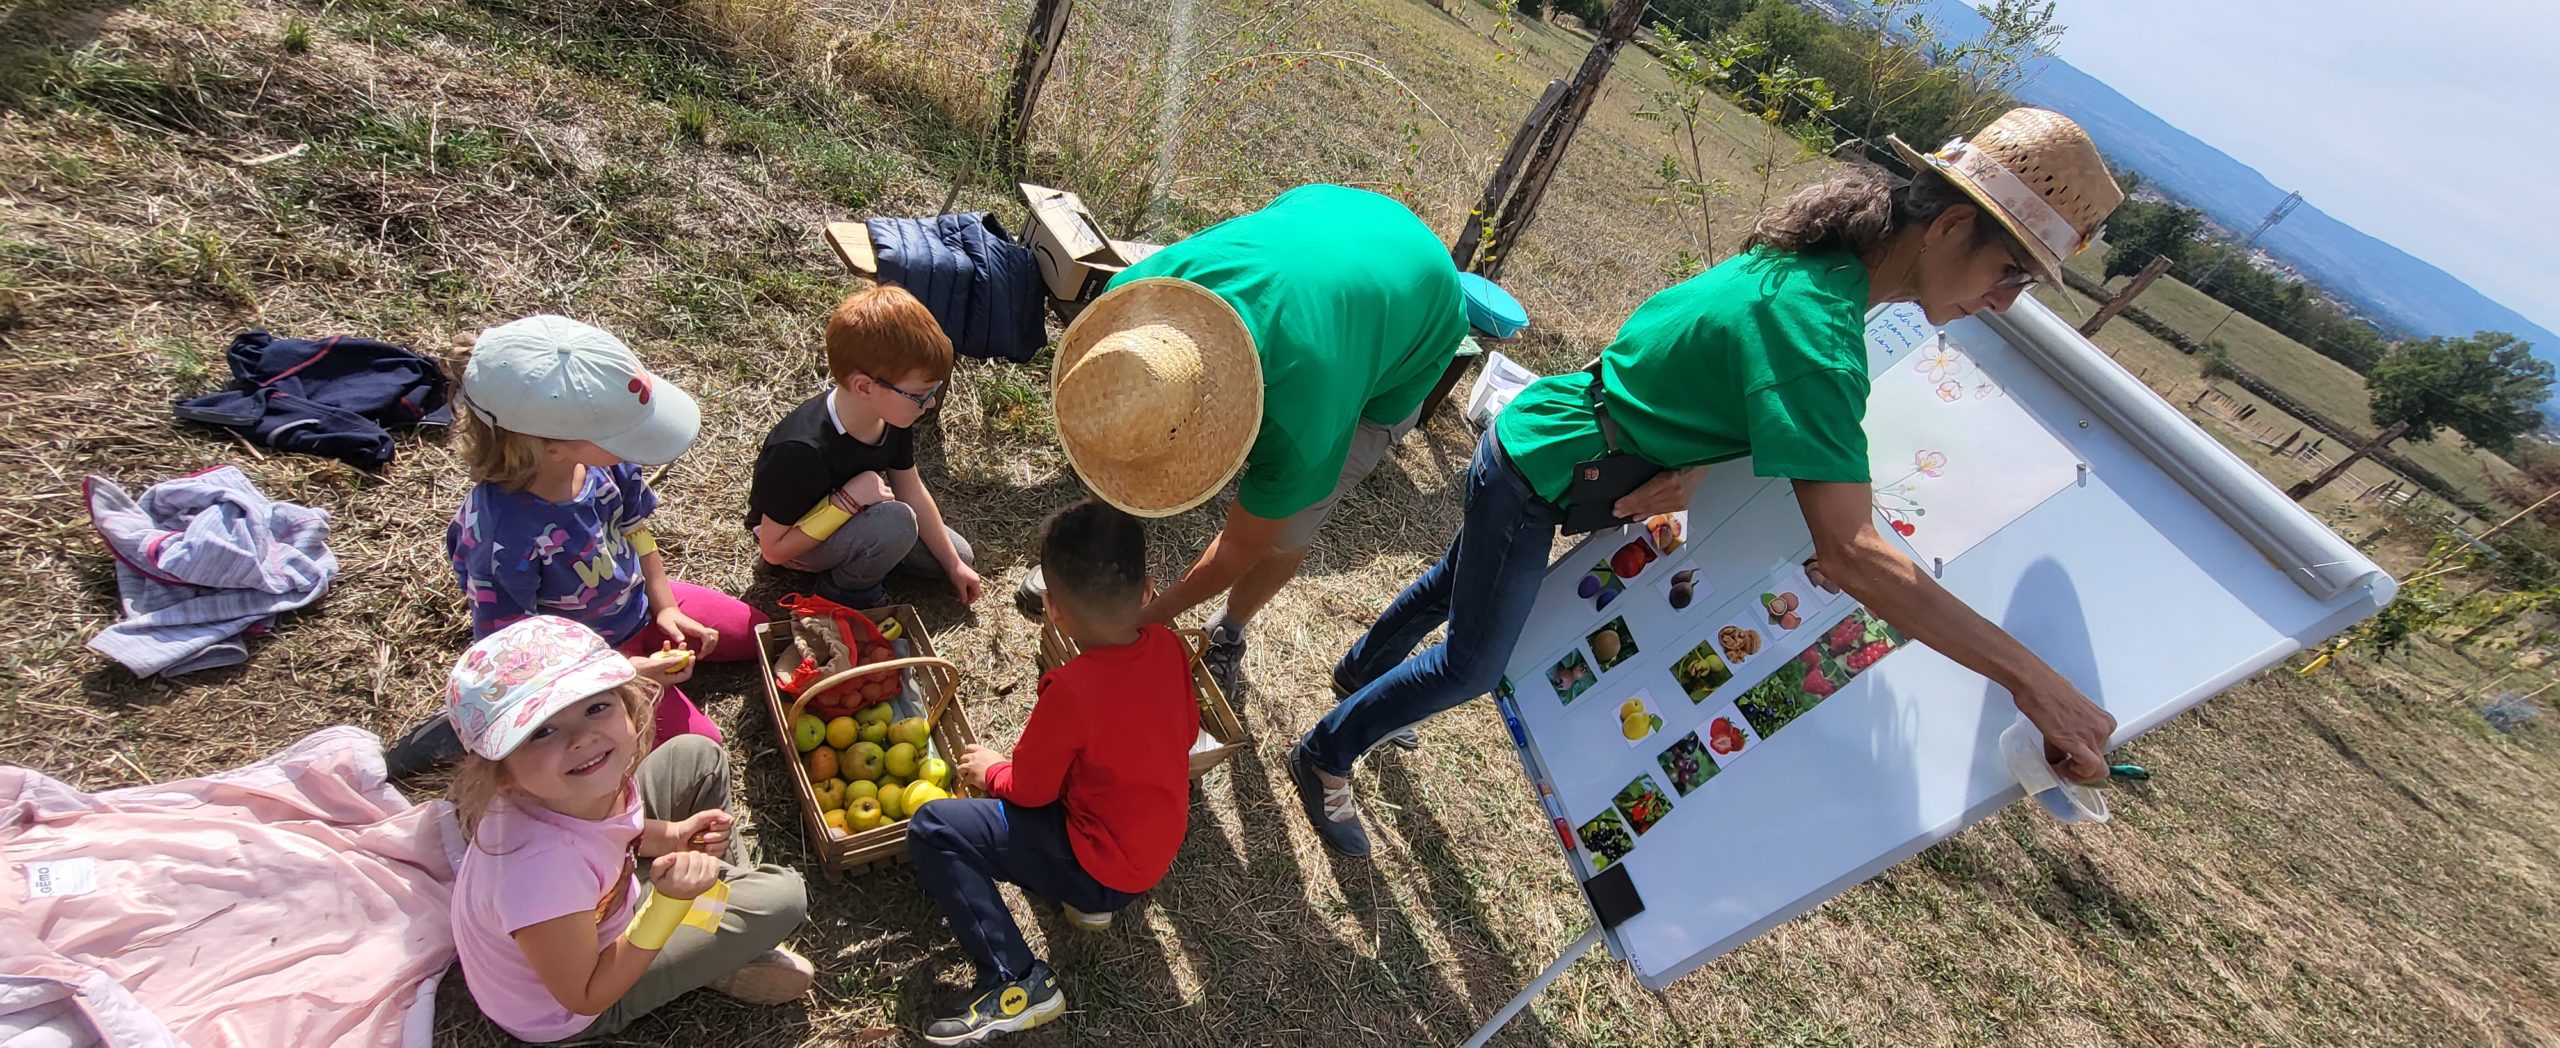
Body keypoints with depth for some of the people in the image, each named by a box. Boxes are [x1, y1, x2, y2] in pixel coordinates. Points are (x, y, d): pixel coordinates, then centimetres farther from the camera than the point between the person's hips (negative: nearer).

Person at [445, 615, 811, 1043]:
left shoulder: (594, 782, -24)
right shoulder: (540, 869, -43)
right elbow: (585, 998, -26)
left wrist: (670, 836, -12)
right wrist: (668, 903, -36)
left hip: (592, 905, 7)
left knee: (697, 755, 3)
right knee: (783, 896, -16)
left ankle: (733, 883, 20)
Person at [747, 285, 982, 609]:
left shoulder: (892, 416, -17)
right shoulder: (801, 451, -38)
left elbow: (913, 494, -5)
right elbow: (774, 548, -28)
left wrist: (955, 565, 0)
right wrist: (847, 500, -36)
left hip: (853, 513, 7)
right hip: (794, 545, -7)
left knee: (962, 555, 6)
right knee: (896, 522, -35)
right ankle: (848, 591, -8)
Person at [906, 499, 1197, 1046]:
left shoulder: (1070, 689, -28)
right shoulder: (1170, 646, -11)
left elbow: (1028, 789, -13)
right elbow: (1186, 733, 6)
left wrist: (990, 768, 8)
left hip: (1101, 870, -7)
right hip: (1160, 849, 7)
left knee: (932, 829, -6)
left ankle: (1016, 982, -8)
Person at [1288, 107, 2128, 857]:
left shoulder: (1817, 258, -1)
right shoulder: (1816, 328, -32)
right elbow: (1849, 552, -39)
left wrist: (1690, 465, -18)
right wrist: (2029, 675, -34)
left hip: (1529, 437, 9)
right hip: (1534, 475, -9)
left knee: (1460, 582, 30)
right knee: (1469, 668, 6)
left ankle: (1362, 668, 58)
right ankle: (1325, 756, 29)